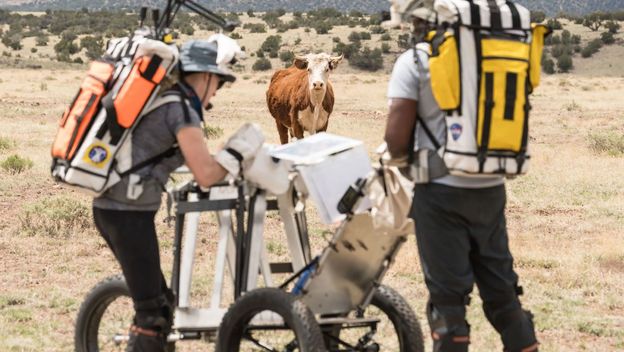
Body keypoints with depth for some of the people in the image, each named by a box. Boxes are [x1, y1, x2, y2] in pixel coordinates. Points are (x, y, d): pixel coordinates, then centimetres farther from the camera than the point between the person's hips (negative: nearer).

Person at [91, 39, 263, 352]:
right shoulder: (181, 109, -9)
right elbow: (205, 175, -15)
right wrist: (238, 151, -1)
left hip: (107, 206, 9)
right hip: (130, 213, -9)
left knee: (158, 302, 17)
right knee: (152, 312, -6)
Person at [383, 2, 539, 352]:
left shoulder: (414, 62, -9)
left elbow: (397, 139, -11)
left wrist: (400, 155, 9)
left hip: (442, 190, -5)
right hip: (492, 188, 5)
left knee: (449, 296, 1)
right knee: (502, 292, 13)